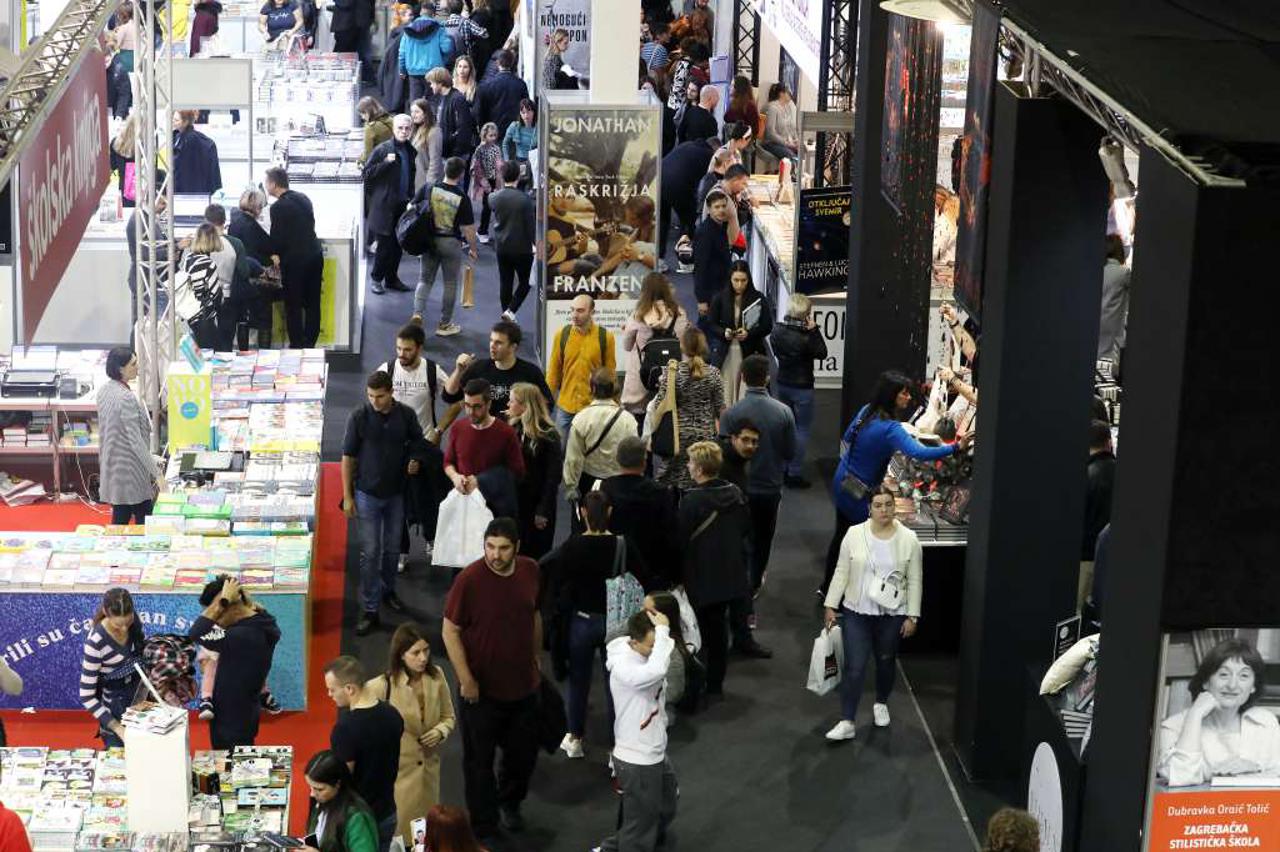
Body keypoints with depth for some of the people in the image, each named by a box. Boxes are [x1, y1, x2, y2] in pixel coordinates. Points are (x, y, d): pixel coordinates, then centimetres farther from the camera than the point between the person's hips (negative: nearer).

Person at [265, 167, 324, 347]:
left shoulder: (278, 207, -15)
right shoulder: (303, 198, 7)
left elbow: (277, 240, -13)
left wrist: (275, 254, 8)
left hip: (294, 261, -7)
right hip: (315, 256, 7)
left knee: (293, 307, 5)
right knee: (312, 304, 12)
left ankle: (297, 346, 9)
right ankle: (310, 344, 20)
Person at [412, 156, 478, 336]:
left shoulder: (428, 190, -7)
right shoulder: (462, 199, -15)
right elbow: (468, 228, -12)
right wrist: (473, 249, 3)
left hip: (429, 240, 3)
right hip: (451, 243, -3)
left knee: (425, 280, 14)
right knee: (450, 283, 11)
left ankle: (417, 314, -5)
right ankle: (444, 324, 17)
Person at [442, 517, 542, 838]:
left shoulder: (530, 571, -6)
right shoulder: (469, 579, -21)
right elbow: (450, 630, -15)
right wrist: (465, 679, -15)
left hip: (523, 683, 5)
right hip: (482, 688, -5)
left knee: (524, 751, 19)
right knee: (479, 758, 10)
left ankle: (510, 803, 46)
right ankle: (484, 823, 28)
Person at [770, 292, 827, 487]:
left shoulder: (777, 330, -5)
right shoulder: (806, 337, -24)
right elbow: (822, 353, -10)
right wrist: (814, 330, -15)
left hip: (781, 384, 6)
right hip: (802, 388, -6)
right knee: (801, 429, 3)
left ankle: (782, 469, 25)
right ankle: (794, 474, 5)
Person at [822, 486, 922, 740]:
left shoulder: (909, 540, -7)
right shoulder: (854, 534, -6)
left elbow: (915, 581, -3)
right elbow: (841, 573, -1)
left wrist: (912, 616, -5)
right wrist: (830, 606, -3)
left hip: (892, 614, 1)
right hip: (856, 613, -1)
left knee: (886, 662, 17)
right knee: (854, 667, -5)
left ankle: (881, 703, 42)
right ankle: (847, 722, -3)